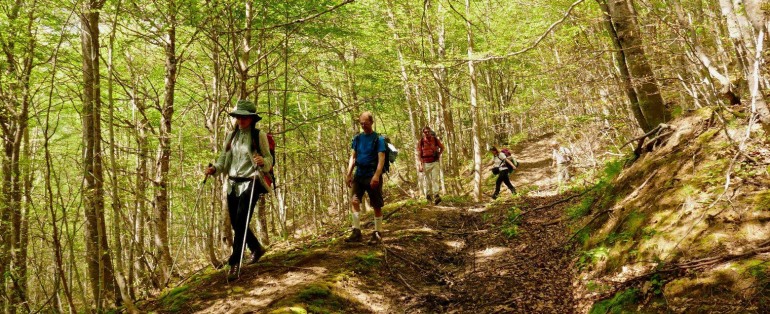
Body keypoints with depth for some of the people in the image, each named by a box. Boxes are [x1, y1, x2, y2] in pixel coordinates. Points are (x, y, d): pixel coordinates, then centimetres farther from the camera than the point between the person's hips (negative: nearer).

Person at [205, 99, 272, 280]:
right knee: (236, 224, 12)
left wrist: (263, 162, -28)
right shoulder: (232, 136, 11)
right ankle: (256, 249, 36)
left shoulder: (259, 136, -4)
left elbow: (269, 159, -5)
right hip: (232, 184, 6)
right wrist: (214, 168, -7)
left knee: (241, 224, -13)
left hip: (250, 184, -6)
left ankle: (235, 264, -8)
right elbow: (224, 158, 12)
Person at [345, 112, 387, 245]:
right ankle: (356, 231, -6)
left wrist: (376, 176, -24)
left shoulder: (378, 139, -6)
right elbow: (353, 157, 11)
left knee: (376, 206, 2)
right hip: (359, 175, 5)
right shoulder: (357, 138, 9)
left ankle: (377, 233, 11)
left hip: (372, 176, -4)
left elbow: (381, 159, -13)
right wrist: (349, 174, 2)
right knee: (354, 201, -9)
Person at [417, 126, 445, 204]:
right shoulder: (421, 142, -3)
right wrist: (421, 165, -9)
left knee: (435, 179, -10)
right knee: (427, 180, 7)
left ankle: (436, 196, -16)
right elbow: (419, 154, -3)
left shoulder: (435, 140, 1)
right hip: (426, 163, 0)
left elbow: (442, 147, 18)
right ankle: (428, 195, 24)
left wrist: (439, 155, 7)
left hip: (435, 162, 0)